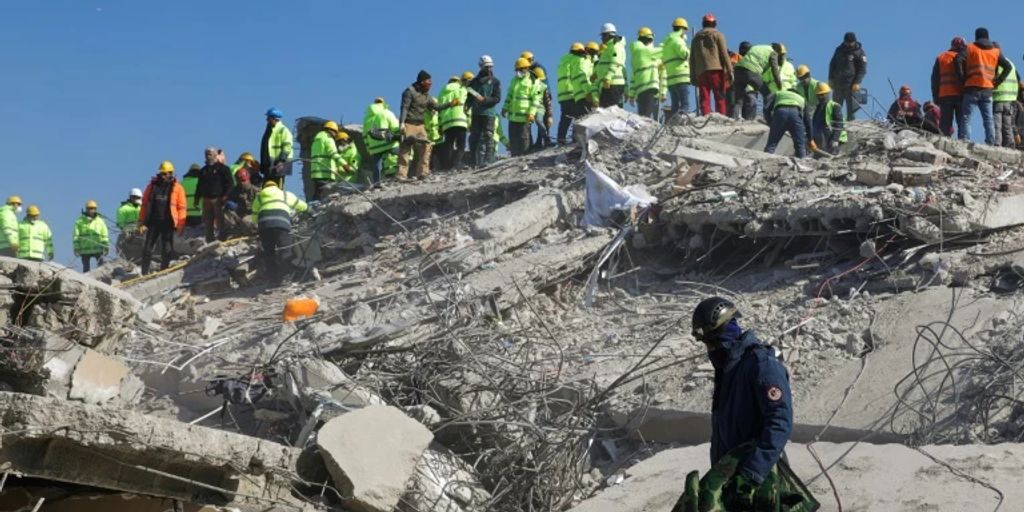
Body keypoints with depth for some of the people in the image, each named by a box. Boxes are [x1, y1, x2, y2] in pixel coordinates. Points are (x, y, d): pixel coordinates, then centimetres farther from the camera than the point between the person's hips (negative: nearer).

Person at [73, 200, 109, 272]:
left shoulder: (100, 221, 7)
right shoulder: (80, 221, 2)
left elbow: (105, 235, 10)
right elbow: (76, 237, 1)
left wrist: (106, 247, 5)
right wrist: (76, 249, -4)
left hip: (98, 249, 1)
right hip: (85, 251, -1)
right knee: (86, 268, 6)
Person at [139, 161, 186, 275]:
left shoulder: (177, 188, 0)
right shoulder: (152, 186, 7)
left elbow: (181, 207, 0)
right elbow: (144, 204, 9)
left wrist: (181, 225, -6)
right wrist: (142, 222, 3)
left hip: (168, 223, -2)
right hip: (153, 222, 2)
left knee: (167, 250, 3)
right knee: (147, 248, 0)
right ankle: (144, 273, 5)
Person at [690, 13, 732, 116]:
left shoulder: (696, 37, 19)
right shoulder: (717, 35, 6)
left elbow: (692, 58, 17)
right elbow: (724, 54, -2)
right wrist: (730, 71, -2)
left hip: (700, 71, 4)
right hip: (716, 69, -3)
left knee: (704, 99, 0)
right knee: (720, 97, -4)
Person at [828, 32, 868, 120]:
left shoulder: (859, 53, -3)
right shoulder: (839, 50, 10)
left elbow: (862, 69, -5)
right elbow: (832, 64, 18)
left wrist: (857, 83, -14)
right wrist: (831, 79, 11)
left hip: (851, 85, -4)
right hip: (838, 83, 4)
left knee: (851, 105, -5)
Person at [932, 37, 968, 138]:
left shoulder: (940, 58, 13)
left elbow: (934, 79, 11)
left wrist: (935, 96, 12)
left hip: (944, 95, 3)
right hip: (960, 95, -3)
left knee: (945, 123, 3)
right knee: (962, 122, -1)